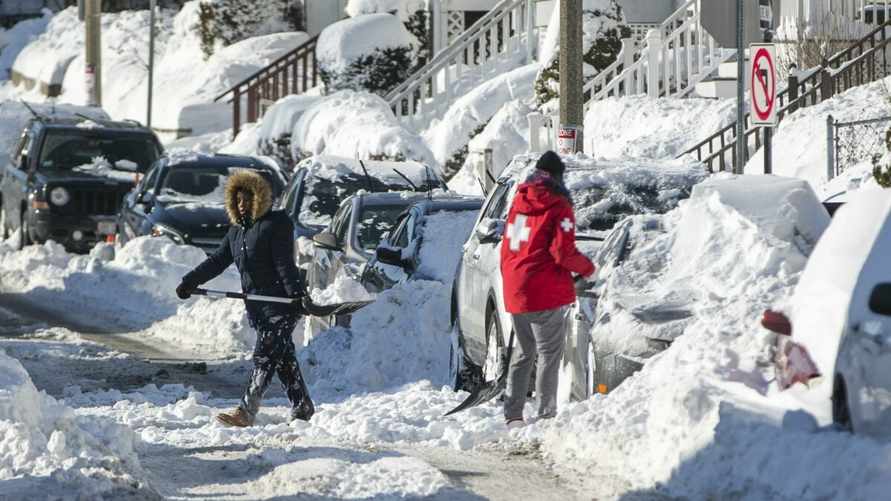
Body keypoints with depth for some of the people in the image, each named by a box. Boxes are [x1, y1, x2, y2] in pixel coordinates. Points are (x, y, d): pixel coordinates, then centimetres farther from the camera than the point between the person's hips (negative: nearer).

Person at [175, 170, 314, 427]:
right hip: (256, 305, 8)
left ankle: (246, 410, -20)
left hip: (280, 302, -8)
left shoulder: (277, 224, -7)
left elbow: (285, 264, -15)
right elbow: (217, 261, 15)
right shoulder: (237, 231, 17)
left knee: (265, 355, -12)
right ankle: (302, 408, 15)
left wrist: (297, 294, -23)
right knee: (283, 357, 10)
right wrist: (190, 282, 5)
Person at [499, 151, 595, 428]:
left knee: (524, 353, 17)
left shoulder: (519, 202, 12)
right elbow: (563, 252, -15)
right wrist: (587, 268, 3)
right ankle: (546, 414, -5)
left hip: (515, 292, 7)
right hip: (544, 293, -7)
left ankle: (512, 415, 15)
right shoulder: (558, 206, -9)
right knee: (549, 354, -2)